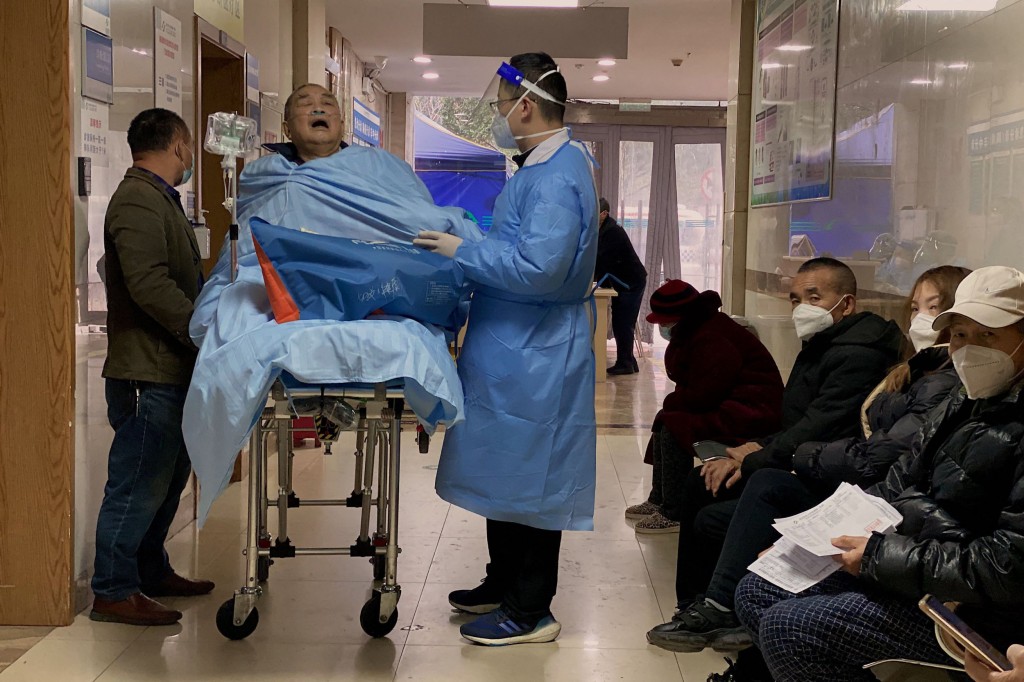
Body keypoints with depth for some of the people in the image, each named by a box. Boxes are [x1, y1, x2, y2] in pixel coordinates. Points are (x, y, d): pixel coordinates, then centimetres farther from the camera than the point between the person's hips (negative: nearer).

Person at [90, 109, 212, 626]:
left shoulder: (159, 200, 19)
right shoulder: (138, 202, -15)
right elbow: (149, 285, -25)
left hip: (171, 369, 11)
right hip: (148, 370, -11)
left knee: (167, 476, 17)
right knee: (139, 481, -5)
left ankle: (150, 572, 29)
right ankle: (114, 591, 4)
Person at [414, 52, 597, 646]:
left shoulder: (558, 176, -20)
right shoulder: (544, 166, 13)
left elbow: (538, 268, -29)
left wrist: (463, 252, -20)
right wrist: (467, 245, 14)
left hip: (535, 358, -10)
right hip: (514, 351, 10)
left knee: (529, 480, 0)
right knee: (504, 475, 19)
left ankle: (531, 612, 12)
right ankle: (504, 585, 33)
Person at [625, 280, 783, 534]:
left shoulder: (713, 341, -24)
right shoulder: (697, 332, 11)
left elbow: (703, 395, -27)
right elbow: (693, 384, 17)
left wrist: (671, 402, -8)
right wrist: (673, 402, -4)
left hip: (752, 412, -12)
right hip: (725, 403, 12)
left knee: (674, 428, -23)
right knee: (664, 420, 14)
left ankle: (674, 514, -16)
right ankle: (659, 499, 19)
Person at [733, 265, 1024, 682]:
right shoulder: (963, 405, 11)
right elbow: (896, 487, 18)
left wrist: (881, 555, -20)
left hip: (972, 613, -10)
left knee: (787, 626, -19)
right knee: (754, 593, 8)